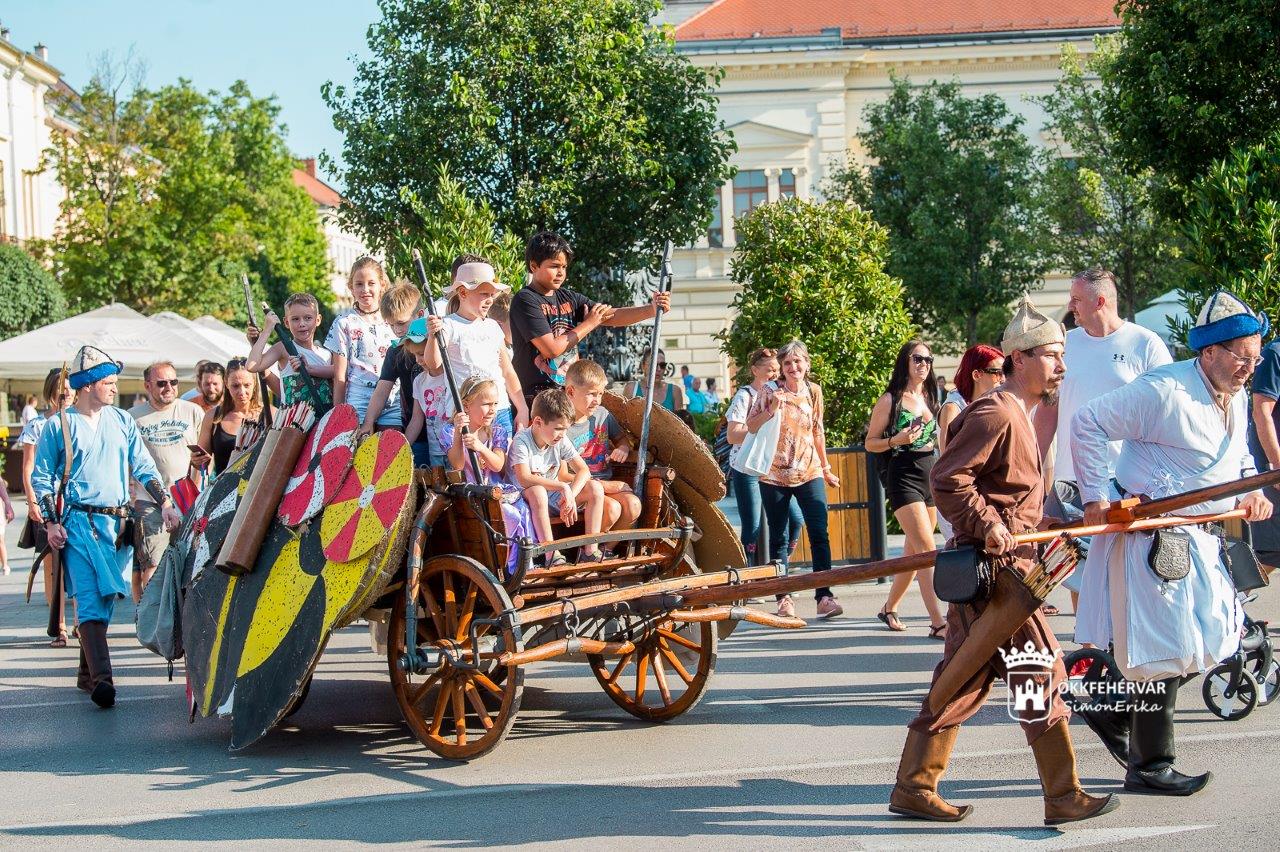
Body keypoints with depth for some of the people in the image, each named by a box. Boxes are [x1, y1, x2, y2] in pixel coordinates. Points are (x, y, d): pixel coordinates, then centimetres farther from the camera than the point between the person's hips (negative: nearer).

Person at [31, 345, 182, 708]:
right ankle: (101, 678, -24)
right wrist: (51, 522, -5)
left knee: (106, 599, 6)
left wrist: (165, 504, 0)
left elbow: (144, 467, 12)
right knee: (91, 600, -15)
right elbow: (41, 478, 4)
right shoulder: (58, 426, 2)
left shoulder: (122, 421, 12)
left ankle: (87, 672, 18)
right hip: (78, 522, -4)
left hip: (118, 521, 4)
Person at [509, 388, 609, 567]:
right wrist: (563, 487, -35)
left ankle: (590, 550, -11)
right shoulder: (522, 441, -21)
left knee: (595, 488, -12)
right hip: (529, 499, -6)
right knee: (537, 491, -40)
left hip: (554, 497, 6)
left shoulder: (561, 441, -4)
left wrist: (570, 495, -23)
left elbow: (583, 470, -5)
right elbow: (524, 479, -34)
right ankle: (551, 554, -38)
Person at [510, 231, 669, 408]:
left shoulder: (568, 298, 10)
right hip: (536, 398, -6)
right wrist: (589, 324, -5)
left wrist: (653, 309, -14)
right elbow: (551, 349, -17)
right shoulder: (524, 300, -10)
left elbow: (611, 316, 2)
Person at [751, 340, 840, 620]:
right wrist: (771, 410, -16)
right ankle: (783, 597, 9)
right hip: (774, 473, -1)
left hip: (809, 472, 1)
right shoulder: (770, 392, 0)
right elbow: (751, 426, 1)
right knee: (778, 537, 3)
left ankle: (824, 596, -9)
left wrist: (826, 468, 19)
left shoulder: (813, 392, 8)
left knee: (819, 533, -9)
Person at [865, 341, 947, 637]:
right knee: (926, 547, -16)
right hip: (903, 476, -7)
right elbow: (870, 443, -3)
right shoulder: (890, 400, -4)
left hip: (930, 476, 7)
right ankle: (937, 622, -21)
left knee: (914, 549, 10)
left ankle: (890, 608, 26)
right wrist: (897, 440, -20)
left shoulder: (929, 398, 14)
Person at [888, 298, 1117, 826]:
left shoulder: (1017, 415, 18)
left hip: (989, 567, 10)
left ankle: (914, 789, 14)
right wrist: (989, 526, -22)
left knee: (965, 679, 11)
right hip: (997, 566, -10)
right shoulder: (996, 414, -15)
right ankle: (1064, 798, 1)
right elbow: (947, 480, -22)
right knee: (1043, 673, -5)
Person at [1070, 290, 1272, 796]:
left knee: (1213, 639, 12)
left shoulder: (1236, 399, 10)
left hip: (1198, 538, 9)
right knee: (1166, 650, -4)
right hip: (1151, 534, -9)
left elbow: (1240, 457, 27)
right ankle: (1149, 768, 9)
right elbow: (1088, 423, -16)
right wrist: (1096, 497, -18)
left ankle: (1114, 712, 26)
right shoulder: (1163, 391, -19)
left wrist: (1250, 492, 5)